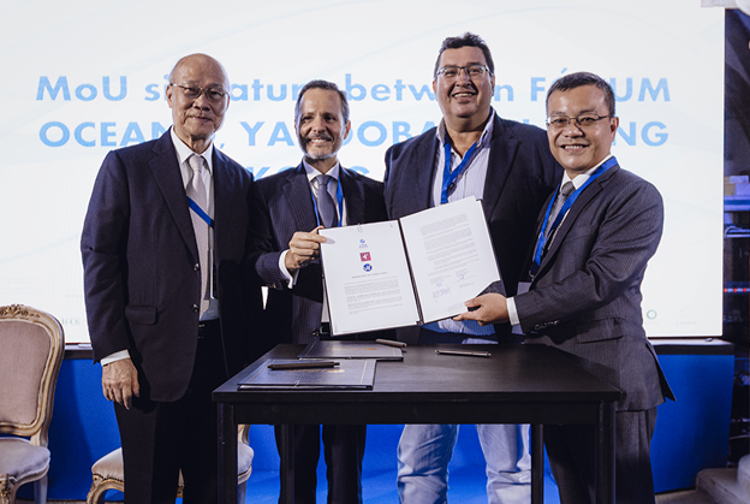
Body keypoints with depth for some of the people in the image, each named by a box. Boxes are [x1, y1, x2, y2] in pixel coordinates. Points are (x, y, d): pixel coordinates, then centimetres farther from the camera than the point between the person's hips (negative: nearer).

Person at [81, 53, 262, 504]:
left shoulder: (240, 180, 13)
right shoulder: (126, 166, 2)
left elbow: (247, 275, 13)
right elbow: (99, 261, -3)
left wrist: (251, 362, 9)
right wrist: (113, 355, -10)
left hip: (222, 358, 4)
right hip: (150, 359, -3)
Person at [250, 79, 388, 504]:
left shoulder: (373, 193, 10)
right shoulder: (270, 191, 6)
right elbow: (255, 266, -3)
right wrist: (287, 259, -25)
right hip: (293, 343, -1)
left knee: (347, 470, 10)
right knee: (295, 470, 8)